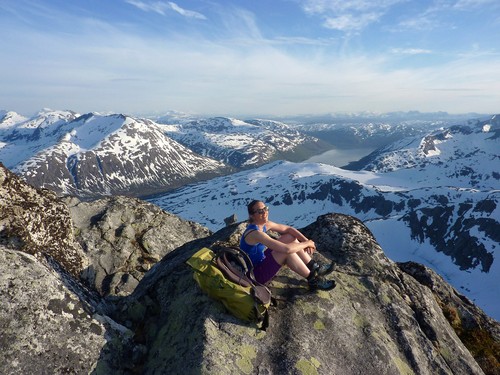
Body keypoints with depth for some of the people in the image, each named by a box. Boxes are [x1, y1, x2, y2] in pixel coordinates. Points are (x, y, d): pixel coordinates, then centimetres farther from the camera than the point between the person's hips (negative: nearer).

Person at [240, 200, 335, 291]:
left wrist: (306, 240, -13)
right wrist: (307, 243, -21)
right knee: (287, 252, -27)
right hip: (255, 274, -9)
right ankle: (313, 280, -7)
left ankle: (314, 267, 9)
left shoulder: (264, 224, -4)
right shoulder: (255, 233, -31)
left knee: (290, 237, 3)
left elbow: (289, 229, 4)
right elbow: (286, 249, -38)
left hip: (261, 260, 9)